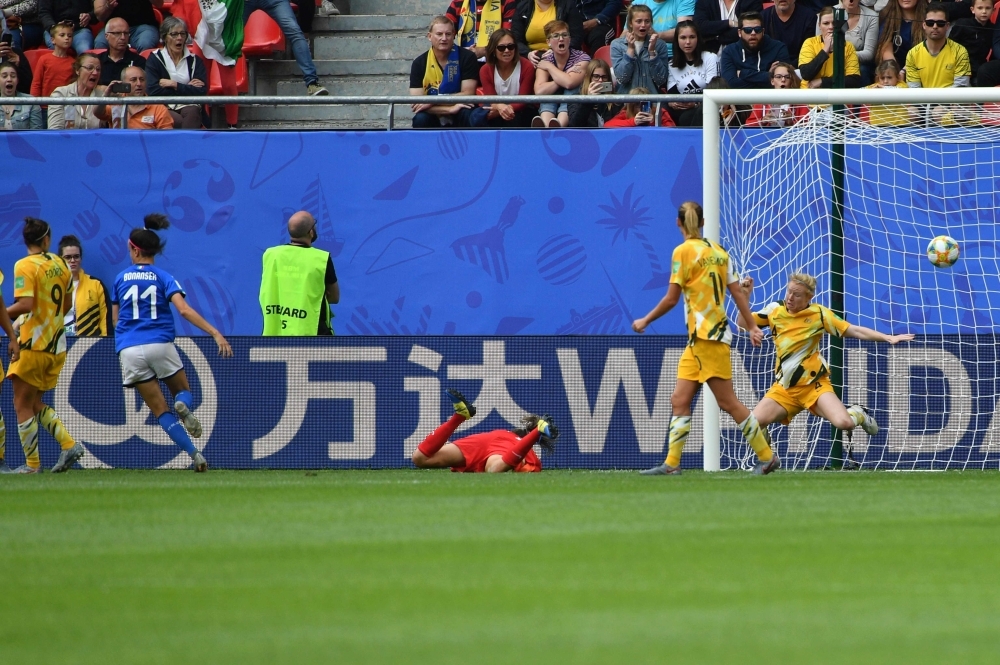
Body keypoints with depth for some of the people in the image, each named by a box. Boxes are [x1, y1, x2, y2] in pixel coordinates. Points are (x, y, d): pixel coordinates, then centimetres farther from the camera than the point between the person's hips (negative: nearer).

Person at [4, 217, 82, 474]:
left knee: (22, 405, 3)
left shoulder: (25, 266, -13)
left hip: (33, 345, -7)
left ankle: (32, 463, 2)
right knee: (35, 404, 18)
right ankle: (68, 444, 5)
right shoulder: (60, 265, 8)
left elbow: (25, 305, -24)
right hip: (57, 345, 7)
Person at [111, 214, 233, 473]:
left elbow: (115, 318, 18)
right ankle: (184, 406, -19)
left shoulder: (121, 279, 10)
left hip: (129, 351, 1)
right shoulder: (164, 278, 3)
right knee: (183, 391, 20)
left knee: (160, 409, 4)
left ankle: (195, 455, -12)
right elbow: (184, 310, -11)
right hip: (160, 345, -1)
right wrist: (215, 333, -15)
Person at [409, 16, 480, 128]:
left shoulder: (467, 57, -5)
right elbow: (417, 103, -10)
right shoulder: (419, 63, -3)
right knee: (420, 119, -31)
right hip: (434, 119, 1)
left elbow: (468, 94, -10)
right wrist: (450, 109, -23)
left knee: (468, 115, -33)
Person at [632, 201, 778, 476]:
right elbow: (738, 292, 11)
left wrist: (645, 321, 4)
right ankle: (671, 464, 3)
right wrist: (752, 327, 17)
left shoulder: (684, 251, -10)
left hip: (708, 338, -8)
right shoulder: (717, 251, 10)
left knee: (728, 402, -4)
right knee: (679, 400, 5)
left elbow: (671, 299, -9)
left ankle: (767, 457, 1)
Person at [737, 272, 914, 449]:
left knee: (843, 423, -23)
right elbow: (743, 324, 7)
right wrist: (744, 297, -8)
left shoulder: (818, 313, -7)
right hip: (784, 388, 2)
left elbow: (854, 331, -6)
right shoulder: (774, 310, 1)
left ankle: (857, 414, 15)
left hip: (815, 385, -2)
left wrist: (888, 338, -15)